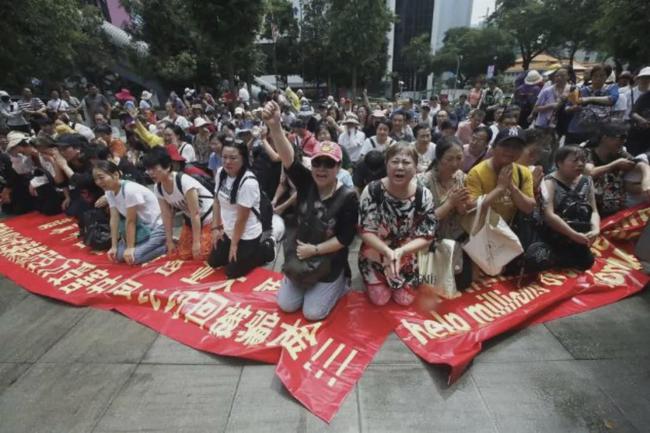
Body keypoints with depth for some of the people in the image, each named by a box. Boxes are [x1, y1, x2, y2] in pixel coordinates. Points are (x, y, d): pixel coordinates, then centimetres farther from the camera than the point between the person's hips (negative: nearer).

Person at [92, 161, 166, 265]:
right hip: (142, 227, 9)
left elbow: (131, 221, -22)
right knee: (119, 254, -2)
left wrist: (130, 247, -16)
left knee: (134, 256, -21)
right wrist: (114, 247, -4)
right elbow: (114, 219, -1)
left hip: (157, 228, -8)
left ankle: (166, 245, -1)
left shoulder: (130, 189, -26)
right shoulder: (109, 192, 0)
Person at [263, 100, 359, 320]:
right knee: (286, 305, 10)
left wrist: (314, 249, -19)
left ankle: (340, 283, 24)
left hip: (329, 261, -3)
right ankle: (308, 283, 35)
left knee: (312, 313, 1)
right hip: (299, 255, 4)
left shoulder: (348, 197, -19)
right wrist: (275, 125, -46)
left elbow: (345, 238, -18)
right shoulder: (306, 182, -12)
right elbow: (288, 158, -30)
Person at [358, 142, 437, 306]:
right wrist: (388, 251, -35)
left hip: (405, 257, 2)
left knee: (405, 300, 13)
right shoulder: (372, 190, -24)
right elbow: (365, 230, -20)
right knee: (380, 300, 6)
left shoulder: (424, 195, -19)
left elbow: (426, 237, -15)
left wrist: (400, 252, -32)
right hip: (375, 254, -1)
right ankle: (368, 281, 38)